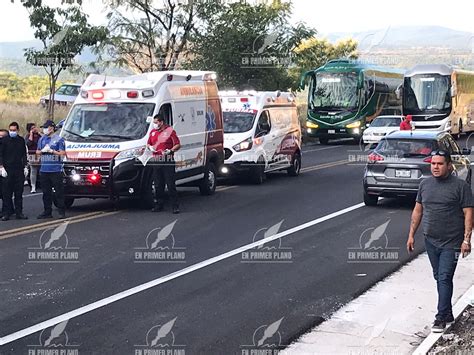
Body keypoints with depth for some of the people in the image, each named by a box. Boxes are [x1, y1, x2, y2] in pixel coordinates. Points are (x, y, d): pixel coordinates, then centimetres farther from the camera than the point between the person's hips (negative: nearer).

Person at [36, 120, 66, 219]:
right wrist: (42, 150, -2)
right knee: (46, 192, 9)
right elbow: (37, 152, 20)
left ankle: (62, 212, 0)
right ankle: (47, 212, 16)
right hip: (44, 169, 6)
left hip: (56, 170, -6)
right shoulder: (42, 139, 15)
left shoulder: (59, 139, -2)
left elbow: (63, 153, -6)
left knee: (59, 192, -5)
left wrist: (51, 151, -14)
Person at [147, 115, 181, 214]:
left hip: (168, 161, -6)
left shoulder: (170, 131, -2)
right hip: (156, 161, 6)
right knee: (158, 185, 9)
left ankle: (175, 206, -2)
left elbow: (178, 145, -3)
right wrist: (150, 147, 2)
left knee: (171, 185, -5)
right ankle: (159, 205, 17)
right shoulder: (152, 132, 16)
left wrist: (170, 151, -19)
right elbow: (148, 143, 25)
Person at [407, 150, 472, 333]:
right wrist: (411, 234, 12)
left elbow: (468, 213, -9)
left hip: (451, 243, -5)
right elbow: (418, 210, 14)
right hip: (430, 241, 5)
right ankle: (448, 313, 25)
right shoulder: (425, 184, 7)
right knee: (439, 277, 13)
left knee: (445, 278, -8)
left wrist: (466, 239, -15)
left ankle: (441, 318, -4)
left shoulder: (460, 186, -8)